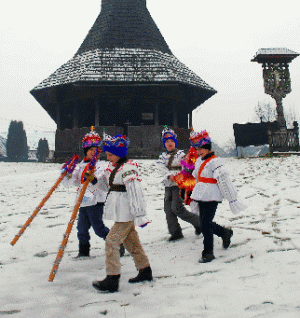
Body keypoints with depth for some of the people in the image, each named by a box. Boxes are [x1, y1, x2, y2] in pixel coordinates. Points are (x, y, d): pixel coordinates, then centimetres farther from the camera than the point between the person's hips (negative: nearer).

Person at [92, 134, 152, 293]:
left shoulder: (128, 169, -18)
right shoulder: (112, 167, 12)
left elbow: (135, 192, -22)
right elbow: (107, 186, 21)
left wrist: (140, 214, -24)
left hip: (126, 213, -10)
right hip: (121, 213, 10)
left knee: (111, 241, -10)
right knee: (131, 241, 18)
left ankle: (112, 280, -5)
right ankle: (145, 271, 32)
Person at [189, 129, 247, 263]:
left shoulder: (214, 161, -13)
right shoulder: (199, 161, 13)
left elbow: (224, 180, -15)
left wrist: (232, 200, -16)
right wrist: (196, 199, 28)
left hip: (211, 198, -8)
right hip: (201, 197, 8)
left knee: (206, 224, -8)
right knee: (205, 223, 13)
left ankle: (208, 252, 6)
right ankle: (225, 233, 37)